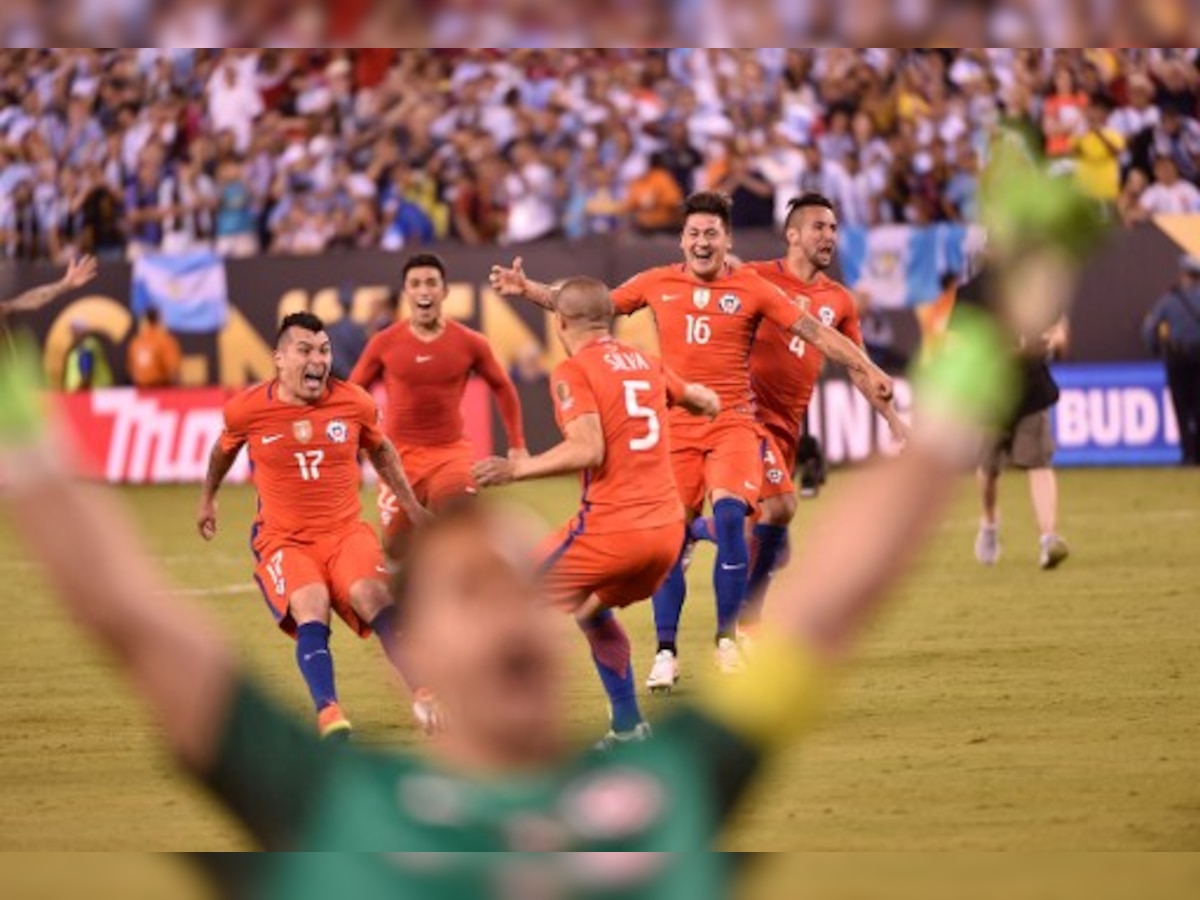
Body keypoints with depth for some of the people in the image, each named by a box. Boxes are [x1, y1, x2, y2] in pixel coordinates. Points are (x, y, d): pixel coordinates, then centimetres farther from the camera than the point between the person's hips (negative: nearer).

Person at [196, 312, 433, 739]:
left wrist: (411, 506, 23)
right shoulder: (247, 409, -6)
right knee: (311, 606, -30)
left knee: (374, 595, -27)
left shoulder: (355, 403, -2)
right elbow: (224, 450, 18)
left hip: (345, 531, 2)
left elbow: (380, 450, 20)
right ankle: (328, 712, -39)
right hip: (282, 539, -1)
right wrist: (207, 499, 31)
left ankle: (425, 697, -25)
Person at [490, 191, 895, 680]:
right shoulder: (658, 284, 7)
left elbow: (814, 330, 1)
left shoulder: (751, 288, 2)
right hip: (675, 427, 2)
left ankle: (728, 637, -11)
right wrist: (528, 289, 7)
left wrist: (866, 370, -6)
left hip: (733, 424, -2)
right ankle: (666, 652, 11)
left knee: (729, 512, -23)